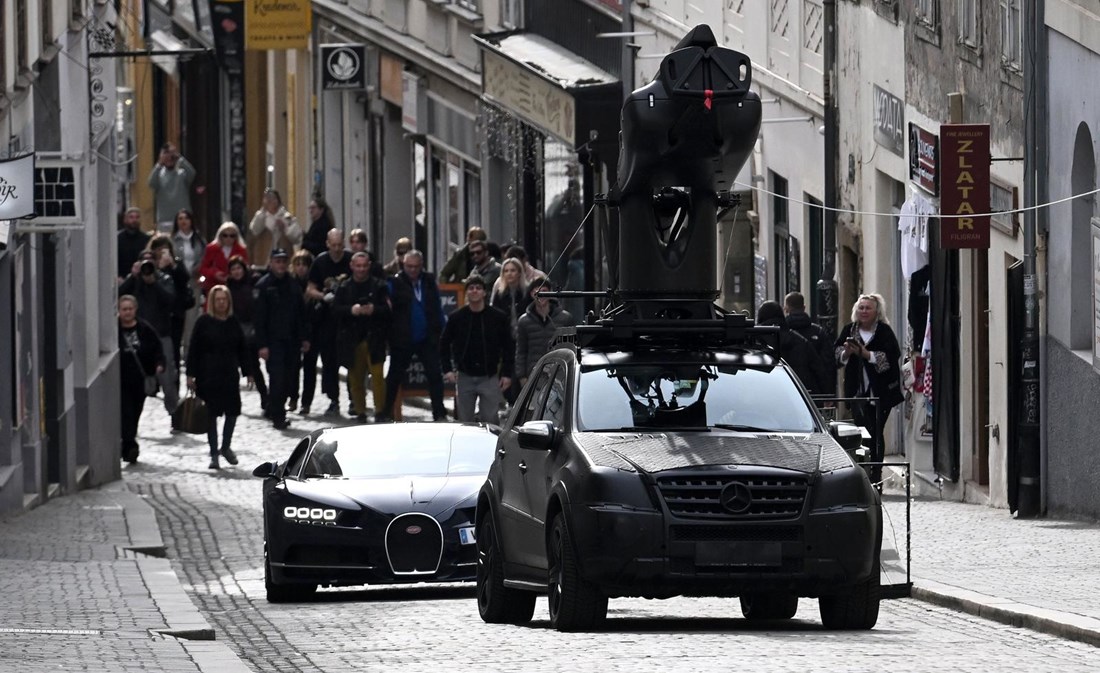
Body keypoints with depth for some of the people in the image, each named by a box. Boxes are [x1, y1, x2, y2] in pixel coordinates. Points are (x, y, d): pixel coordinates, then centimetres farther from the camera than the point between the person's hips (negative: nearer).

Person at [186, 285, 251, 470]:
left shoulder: (233, 323, 8)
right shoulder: (203, 322, -3)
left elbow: (242, 349, 13)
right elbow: (193, 349, -4)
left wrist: (247, 372, 10)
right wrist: (191, 374, -8)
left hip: (230, 375, 4)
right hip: (208, 376, -4)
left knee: (233, 411, 4)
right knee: (211, 414, -1)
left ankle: (226, 446, 25)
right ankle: (214, 453, 5)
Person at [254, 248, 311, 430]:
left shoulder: (292, 284, 12)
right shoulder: (263, 285, -5)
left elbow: (301, 313, 16)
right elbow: (259, 317, -8)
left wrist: (304, 338, 10)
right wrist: (262, 345, -14)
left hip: (291, 340, 5)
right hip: (273, 340, -5)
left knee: (287, 379, 6)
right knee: (278, 378, -10)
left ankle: (276, 412, 19)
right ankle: (277, 416, -5)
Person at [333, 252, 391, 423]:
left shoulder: (379, 286, 3)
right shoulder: (344, 288, 9)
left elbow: (388, 309, -4)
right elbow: (336, 309, -1)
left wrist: (374, 310, -21)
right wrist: (351, 310, -18)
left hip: (374, 339, -3)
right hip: (352, 341, 3)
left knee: (377, 376, -11)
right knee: (356, 378, 7)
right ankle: (360, 411, 18)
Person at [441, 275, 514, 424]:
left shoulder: (498, 317, -2)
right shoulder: (457, 318, 1)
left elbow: (509, 347, 4)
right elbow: (444, 343, 11)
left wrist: (507, 374, -2)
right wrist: (447, 370, 1)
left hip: (489, 377, -2)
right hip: (465, 377, 2)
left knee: (491, 421, -3)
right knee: (464, 422, 5)